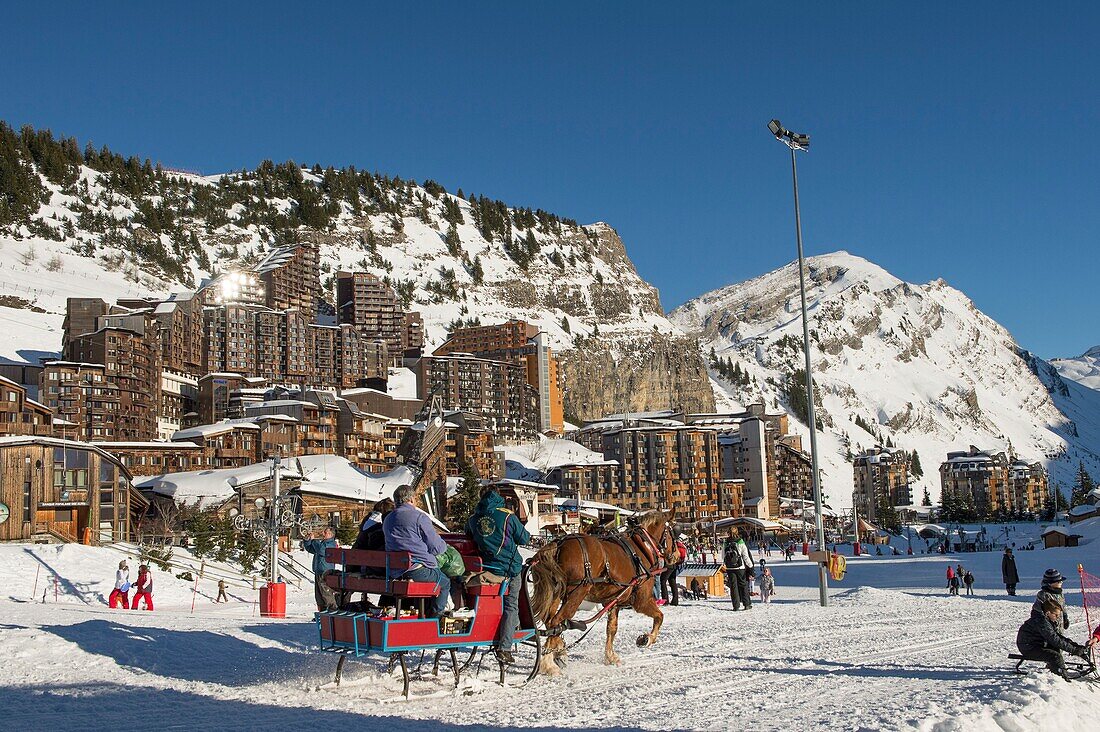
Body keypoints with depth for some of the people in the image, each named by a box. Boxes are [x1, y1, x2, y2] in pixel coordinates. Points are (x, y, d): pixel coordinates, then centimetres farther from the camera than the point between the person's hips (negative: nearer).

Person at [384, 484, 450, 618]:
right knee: (445, 582, 18)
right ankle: (435, 617, 14)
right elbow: (436, 547, -8)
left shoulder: (387, 519, 13)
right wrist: (444, 545, 14)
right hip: (418, 570, -7)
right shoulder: (419, 517, -11)